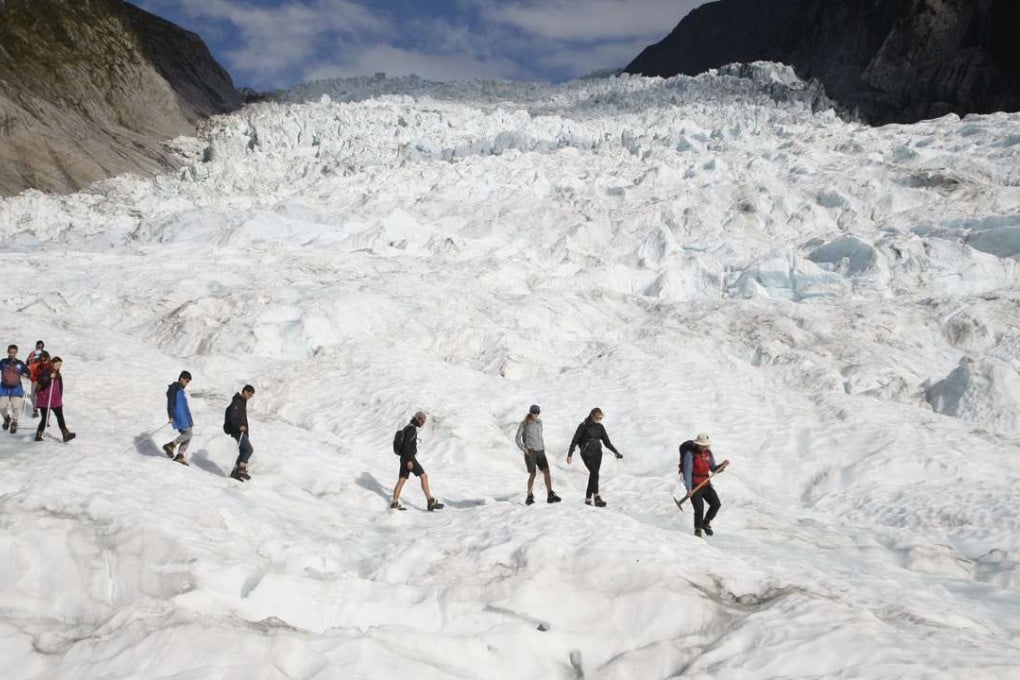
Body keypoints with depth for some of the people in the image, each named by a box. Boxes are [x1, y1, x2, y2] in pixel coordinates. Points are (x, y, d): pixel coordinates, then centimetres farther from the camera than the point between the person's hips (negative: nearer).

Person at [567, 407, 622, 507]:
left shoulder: (600, 427, 8)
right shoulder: (584, 426, -7)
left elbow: (607, 442, 10)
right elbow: (575, 440, -6)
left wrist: (616, 452, 0)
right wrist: (570, 454, -10)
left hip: (597, 453, 6)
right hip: (587, 453, -5)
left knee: (593, 475, 3)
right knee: (595, 473, -19)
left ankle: (588, 498, 12)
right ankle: (597, 498, -24)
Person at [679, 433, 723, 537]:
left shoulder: (708, 453, 6)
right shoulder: (690, 454, -13)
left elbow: (713, 469, 14)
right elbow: (687, 471, -18)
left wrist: (722, 466, -6)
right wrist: (688, 488, -24)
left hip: (705, 484, 6)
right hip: (694, 485, -6)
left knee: (716, 504, -4)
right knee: (699, 508, -13)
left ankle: (706, 523, 18)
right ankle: (698, 530, 9)